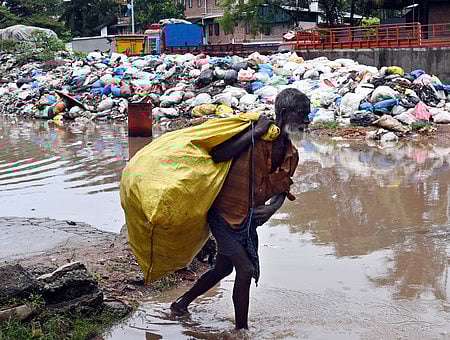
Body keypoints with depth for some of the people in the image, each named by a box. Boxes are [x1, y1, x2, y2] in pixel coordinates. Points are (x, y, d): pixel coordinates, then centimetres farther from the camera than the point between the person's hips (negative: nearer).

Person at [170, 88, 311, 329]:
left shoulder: (291, 155, 2)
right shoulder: (254, 135, -19)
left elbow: (282, 190, 13)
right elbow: (216, 156, -29)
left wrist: (273, 207, -9)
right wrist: (254, 133, -30)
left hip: (248, 220, 8)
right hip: (224, 215, -8)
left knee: (223, 269, 21)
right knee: (246, 270, -12)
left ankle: (183, 302, 43)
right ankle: (241, 329, 4)